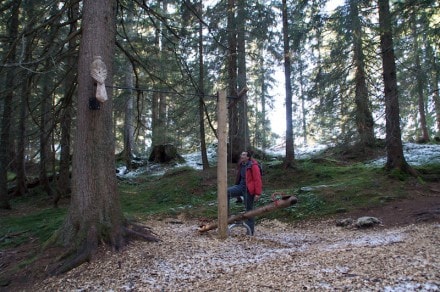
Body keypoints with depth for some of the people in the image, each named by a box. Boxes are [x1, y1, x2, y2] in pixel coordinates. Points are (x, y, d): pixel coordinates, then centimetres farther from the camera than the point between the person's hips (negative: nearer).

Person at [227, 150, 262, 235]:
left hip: (248, 190, -7)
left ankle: (250, 232, 14)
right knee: (227, 192, -15)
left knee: (249, 210, 2)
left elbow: (257, 180, -17)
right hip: (240, 187, 7)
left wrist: (258, 193, -20)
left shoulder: (253, 166, -15)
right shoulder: (241, 165, 10)